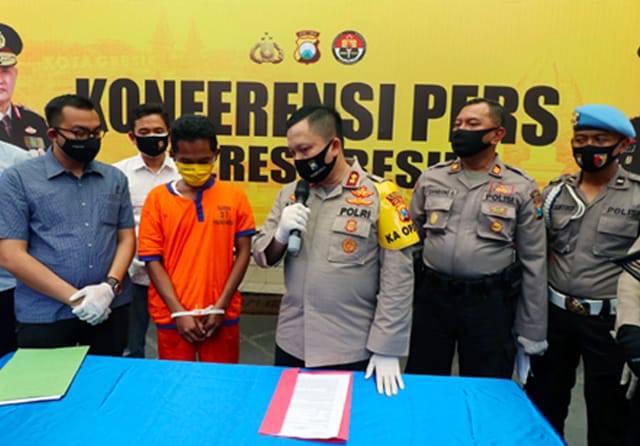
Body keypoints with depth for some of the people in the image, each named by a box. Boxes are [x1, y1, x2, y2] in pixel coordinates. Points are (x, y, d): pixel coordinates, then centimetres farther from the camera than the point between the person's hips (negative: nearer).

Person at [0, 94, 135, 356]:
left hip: (110, 310, 3)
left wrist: (110, 286, -11)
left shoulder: (115, 178, 8)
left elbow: (126, 238, 7)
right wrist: (75, 298, -13)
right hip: (44, 317, -3)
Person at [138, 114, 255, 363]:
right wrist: (178, 312, -10)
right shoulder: (157, 198, -1)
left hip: (222, 315, 0)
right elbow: (153, 260, -3)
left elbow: (243, 252, 0)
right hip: (172, 315, 0)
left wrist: (221, 306, -6)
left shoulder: (235, 196, 0)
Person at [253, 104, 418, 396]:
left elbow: (398, 278, -10)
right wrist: (281, 234, -13)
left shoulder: (380, 197, -10)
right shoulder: (290, 194, 5)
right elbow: (262, 256, 8)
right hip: (291, 345, 4)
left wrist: (387, 349, -11)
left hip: (351, 353, -4)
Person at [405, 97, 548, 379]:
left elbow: (533, 262, 0)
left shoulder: (521, 188, -2)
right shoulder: (431, 178, 4)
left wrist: (531, 333, 0)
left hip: (490, 303, -2)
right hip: (431, 297, 2)